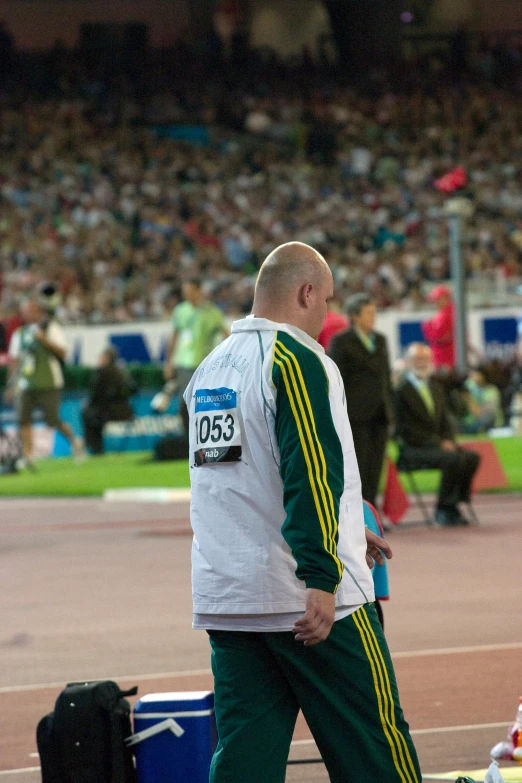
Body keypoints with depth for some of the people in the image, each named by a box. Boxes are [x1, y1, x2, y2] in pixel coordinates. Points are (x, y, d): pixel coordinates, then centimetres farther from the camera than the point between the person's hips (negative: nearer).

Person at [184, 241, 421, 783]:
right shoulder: (298, 359, -10)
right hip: (313, 600, -7)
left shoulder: (209, 371, 15)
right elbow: (311, 471, -21)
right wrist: (322, 578, -25)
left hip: (223, 599, 7)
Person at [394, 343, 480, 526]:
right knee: (454, 459, -31)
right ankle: (444, 509, -17)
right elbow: (407, 430, -13)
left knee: (472, 457, -18)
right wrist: (438, 443, -17)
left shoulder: (436, 387, 17)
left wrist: (448, 441, -3)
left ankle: (454, 504, -9)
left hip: (438, 444, 7)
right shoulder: (402, 391, -8)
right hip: (414, 449, -7)